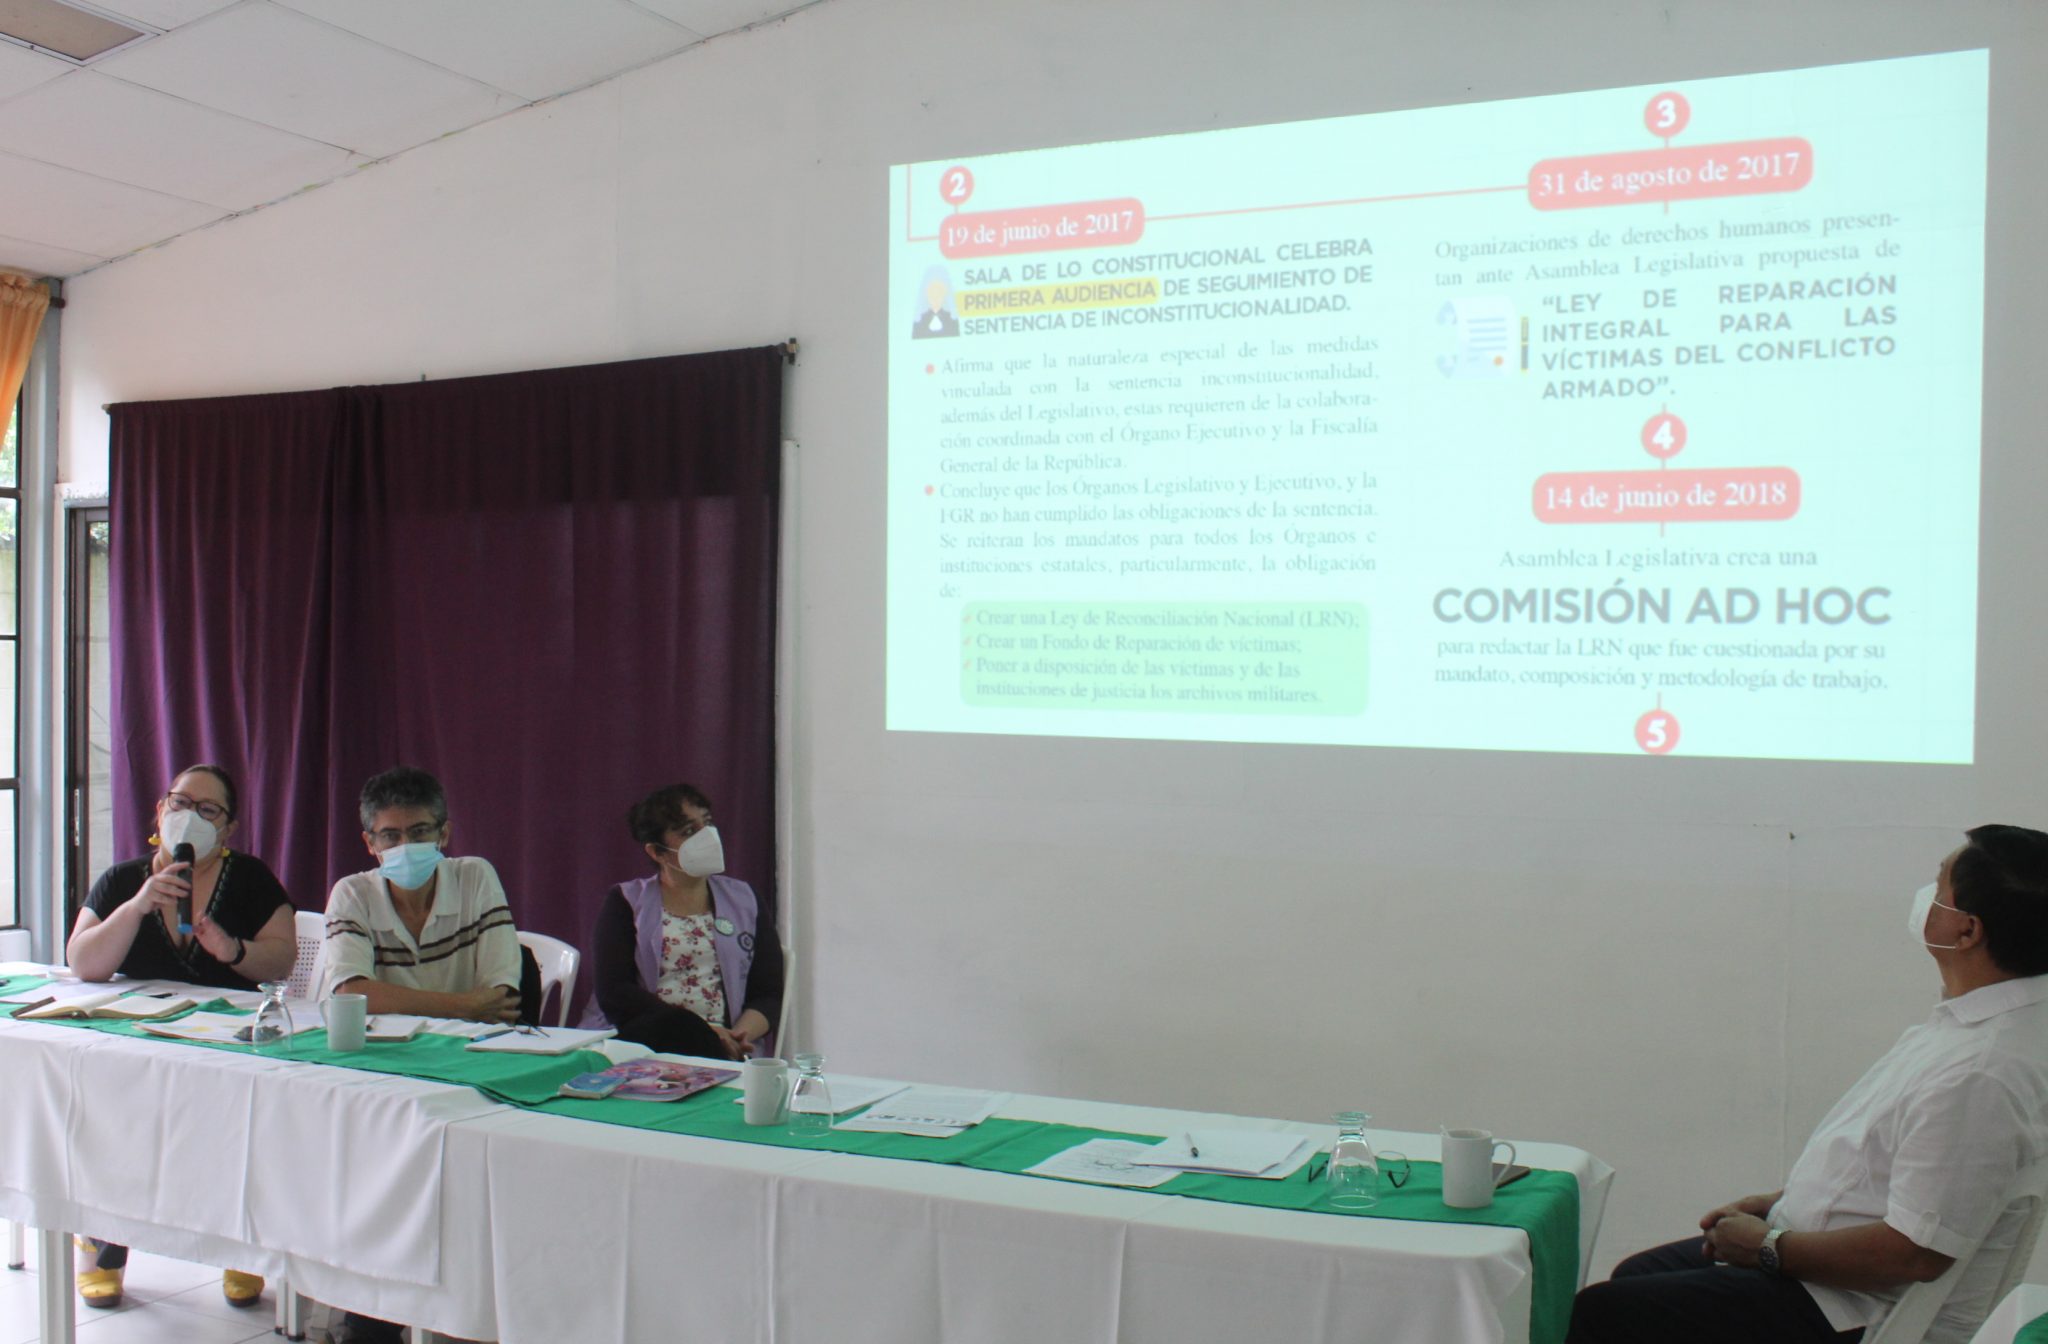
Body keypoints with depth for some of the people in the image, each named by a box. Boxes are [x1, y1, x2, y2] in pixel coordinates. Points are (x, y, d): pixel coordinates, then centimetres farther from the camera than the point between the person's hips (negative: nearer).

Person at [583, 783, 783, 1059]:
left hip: (723, 1049, 1)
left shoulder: (746, 903, 18)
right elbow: (614, 994, -3)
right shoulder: (625, 903, 11)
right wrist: (705, 1031, -15)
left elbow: (768, 994, 11)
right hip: (638, 1041, -1)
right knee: (679, 1029, -36)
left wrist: (740, 1034, -14)